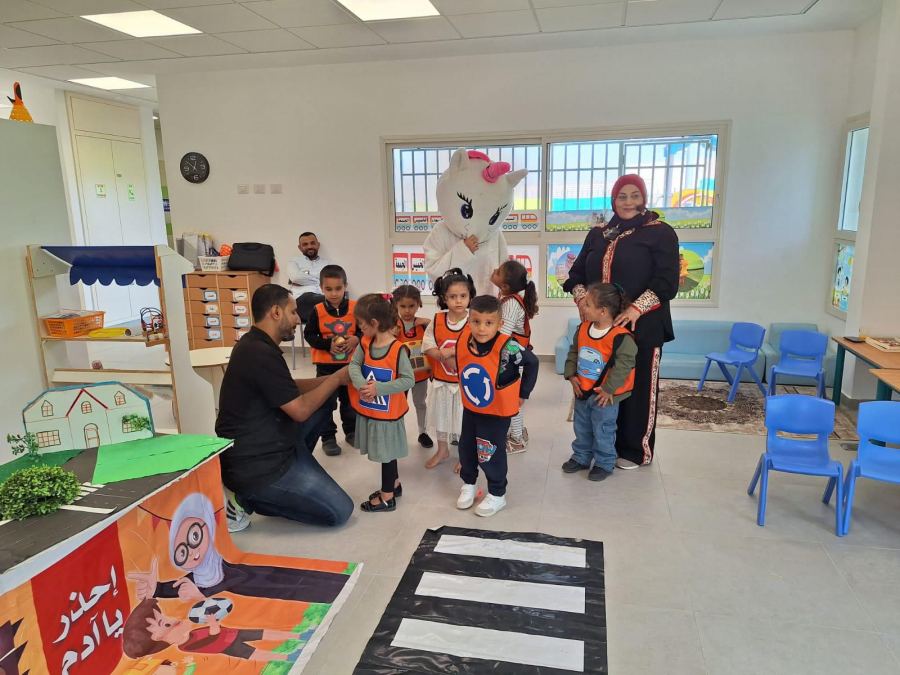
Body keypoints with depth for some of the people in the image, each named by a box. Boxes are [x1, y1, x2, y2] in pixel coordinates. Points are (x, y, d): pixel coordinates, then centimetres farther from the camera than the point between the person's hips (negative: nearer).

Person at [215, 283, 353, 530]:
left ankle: (294, 472, 17)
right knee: (340, 511, -4)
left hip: (259, 448, 10)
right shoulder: (261, 355, -25)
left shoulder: (255, 345, 7)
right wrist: (337, 378, -7)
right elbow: (300, 410, -19)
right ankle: (244, 498, -1)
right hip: (255, 465, -10)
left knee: (321, 401, 16)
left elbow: (291, 389, 16)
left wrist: (331, 379, 7)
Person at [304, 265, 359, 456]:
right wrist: (328, 345, -22)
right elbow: (309, 335, -9)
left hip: (350, 363, 2)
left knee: (350, 399, 17)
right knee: (326, 402, 5)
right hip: (326, 365, -2)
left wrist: (356, 339, -21)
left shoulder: (355, 308, -7)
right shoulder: (317, 311, -10)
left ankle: (351, 431, 34)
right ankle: (328, 437, 18)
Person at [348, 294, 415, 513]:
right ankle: (394, 483, 41)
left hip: (388, 413, -6)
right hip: (368, 410, 7)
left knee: (387, 452, 7)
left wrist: (379, 388, -27)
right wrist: (361, 384, -27)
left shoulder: (398, 349, -21)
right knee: (384, 451, 21)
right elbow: (354, 365, -7)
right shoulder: (365, 343, -1)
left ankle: (387, 497, 22)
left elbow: (409, 380, -21)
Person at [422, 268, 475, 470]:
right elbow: (427, 345, -7)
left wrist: (451, 351, -25)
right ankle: (442, 451, 41)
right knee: (440, 415, 20)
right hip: (440, 379, 4)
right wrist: (444, 355, -22)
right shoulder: (437, 320, -5)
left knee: (463, 417, 9)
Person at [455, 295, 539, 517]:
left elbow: (532, 363, -17)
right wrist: (468, 390, 9)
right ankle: (468, 484, 43)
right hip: (470, 407, 5)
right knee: (466, 448, 19)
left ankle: (497, 495, 28)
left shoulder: (507, 347, -31)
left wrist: (522, 393, -10)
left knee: (492, 454, 7)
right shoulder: (463, 340, -17)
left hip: (497, 410, -5)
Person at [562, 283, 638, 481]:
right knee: (581, 428, 20)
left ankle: (604, 463, 27)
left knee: (603, 431, 9)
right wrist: (571, 375, -2)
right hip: (582, 391, 7)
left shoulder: (621, 337, -24)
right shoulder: (583, 329, -3)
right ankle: (581, 457, 38)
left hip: (604, 395, -6)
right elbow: (573, 352, 8)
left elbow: (624, 364, -22)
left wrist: (609, 389, -21)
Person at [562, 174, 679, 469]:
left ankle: (635, 450, 18)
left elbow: (667, 281, -10)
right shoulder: (597, 235, 14)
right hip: (600, 325, 4)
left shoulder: (661, 233, -1)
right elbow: (577, 273, 13)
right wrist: (581, 299, -7)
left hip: (641, 327, -4)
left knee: (636, 387, 4)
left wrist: (637, 308, -22)